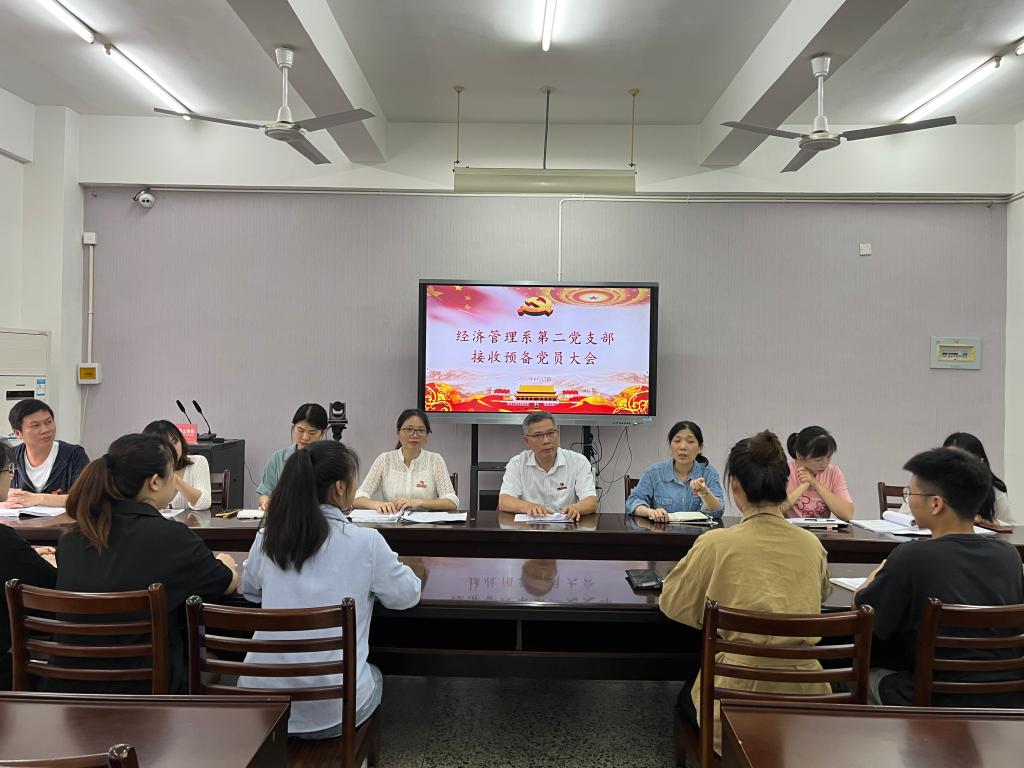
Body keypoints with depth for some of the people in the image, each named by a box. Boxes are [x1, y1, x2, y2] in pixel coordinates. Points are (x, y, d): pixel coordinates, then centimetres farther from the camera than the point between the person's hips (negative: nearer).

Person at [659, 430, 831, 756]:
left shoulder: (716, 544, -17)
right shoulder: (811, 544, -4)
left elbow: (672, 603, -2)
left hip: (739, 701, -4)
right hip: (804, 700, 4)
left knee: (688, 696, 29)